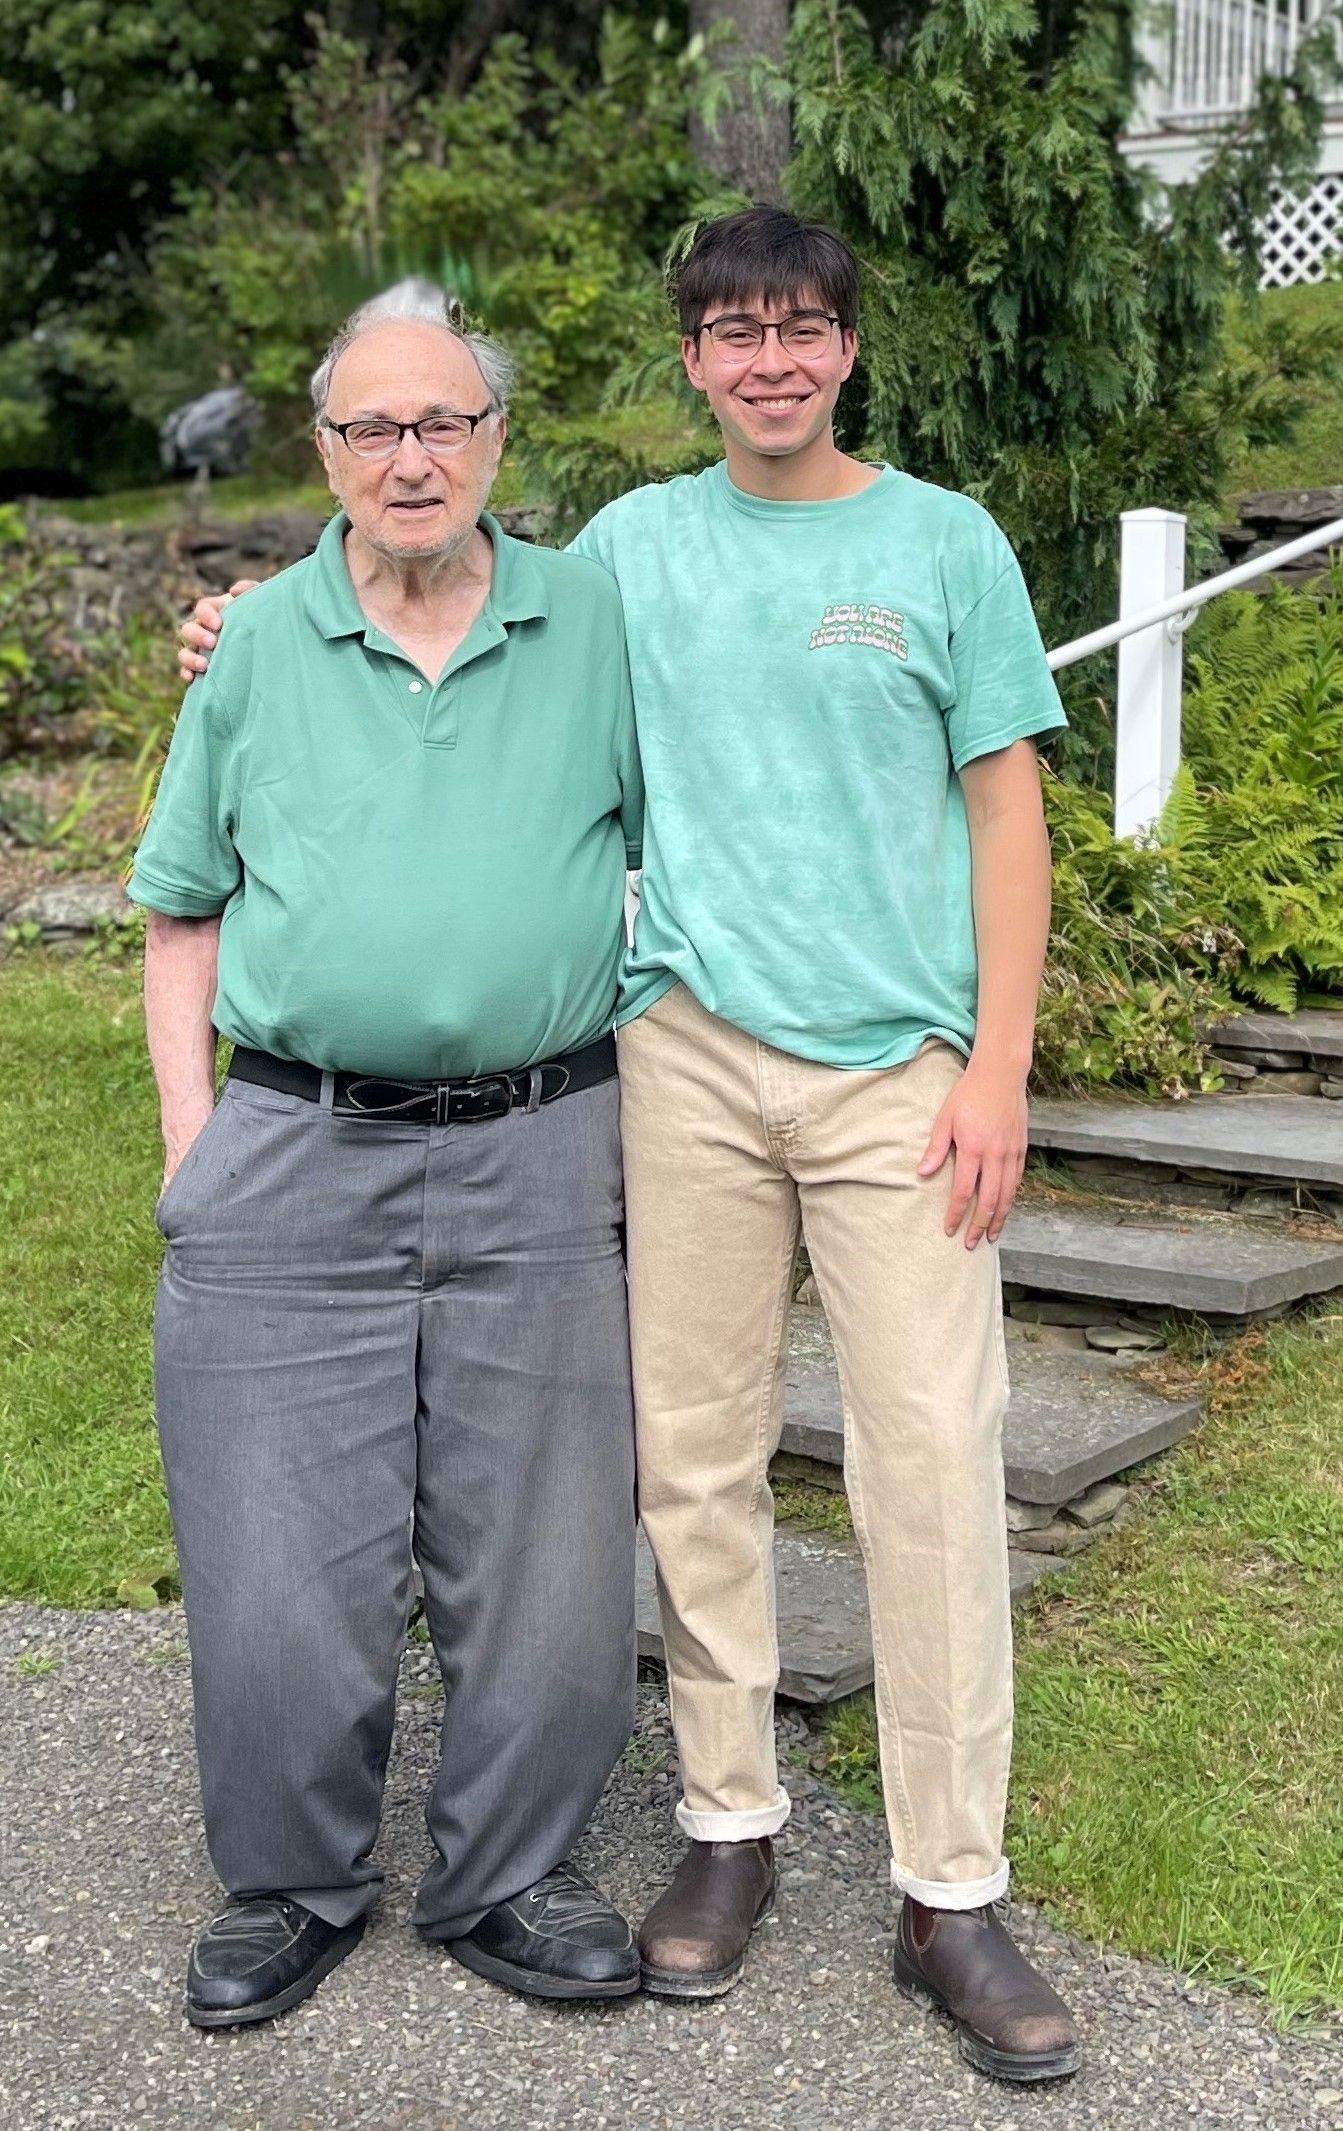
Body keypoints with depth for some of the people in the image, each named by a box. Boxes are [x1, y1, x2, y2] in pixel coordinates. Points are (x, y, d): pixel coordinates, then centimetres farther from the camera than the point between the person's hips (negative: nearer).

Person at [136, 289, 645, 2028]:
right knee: (281, 1562, 4)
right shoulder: (260, 642, 7)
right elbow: (182, 907, 11)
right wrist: (189, 1133, 2)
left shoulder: (596, 622, 5)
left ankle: (503, 1882, 26)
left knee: (540, 1559, 6)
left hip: (532, 1162, 0)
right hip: (294, 1155, 0)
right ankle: (290, 1889, 25)